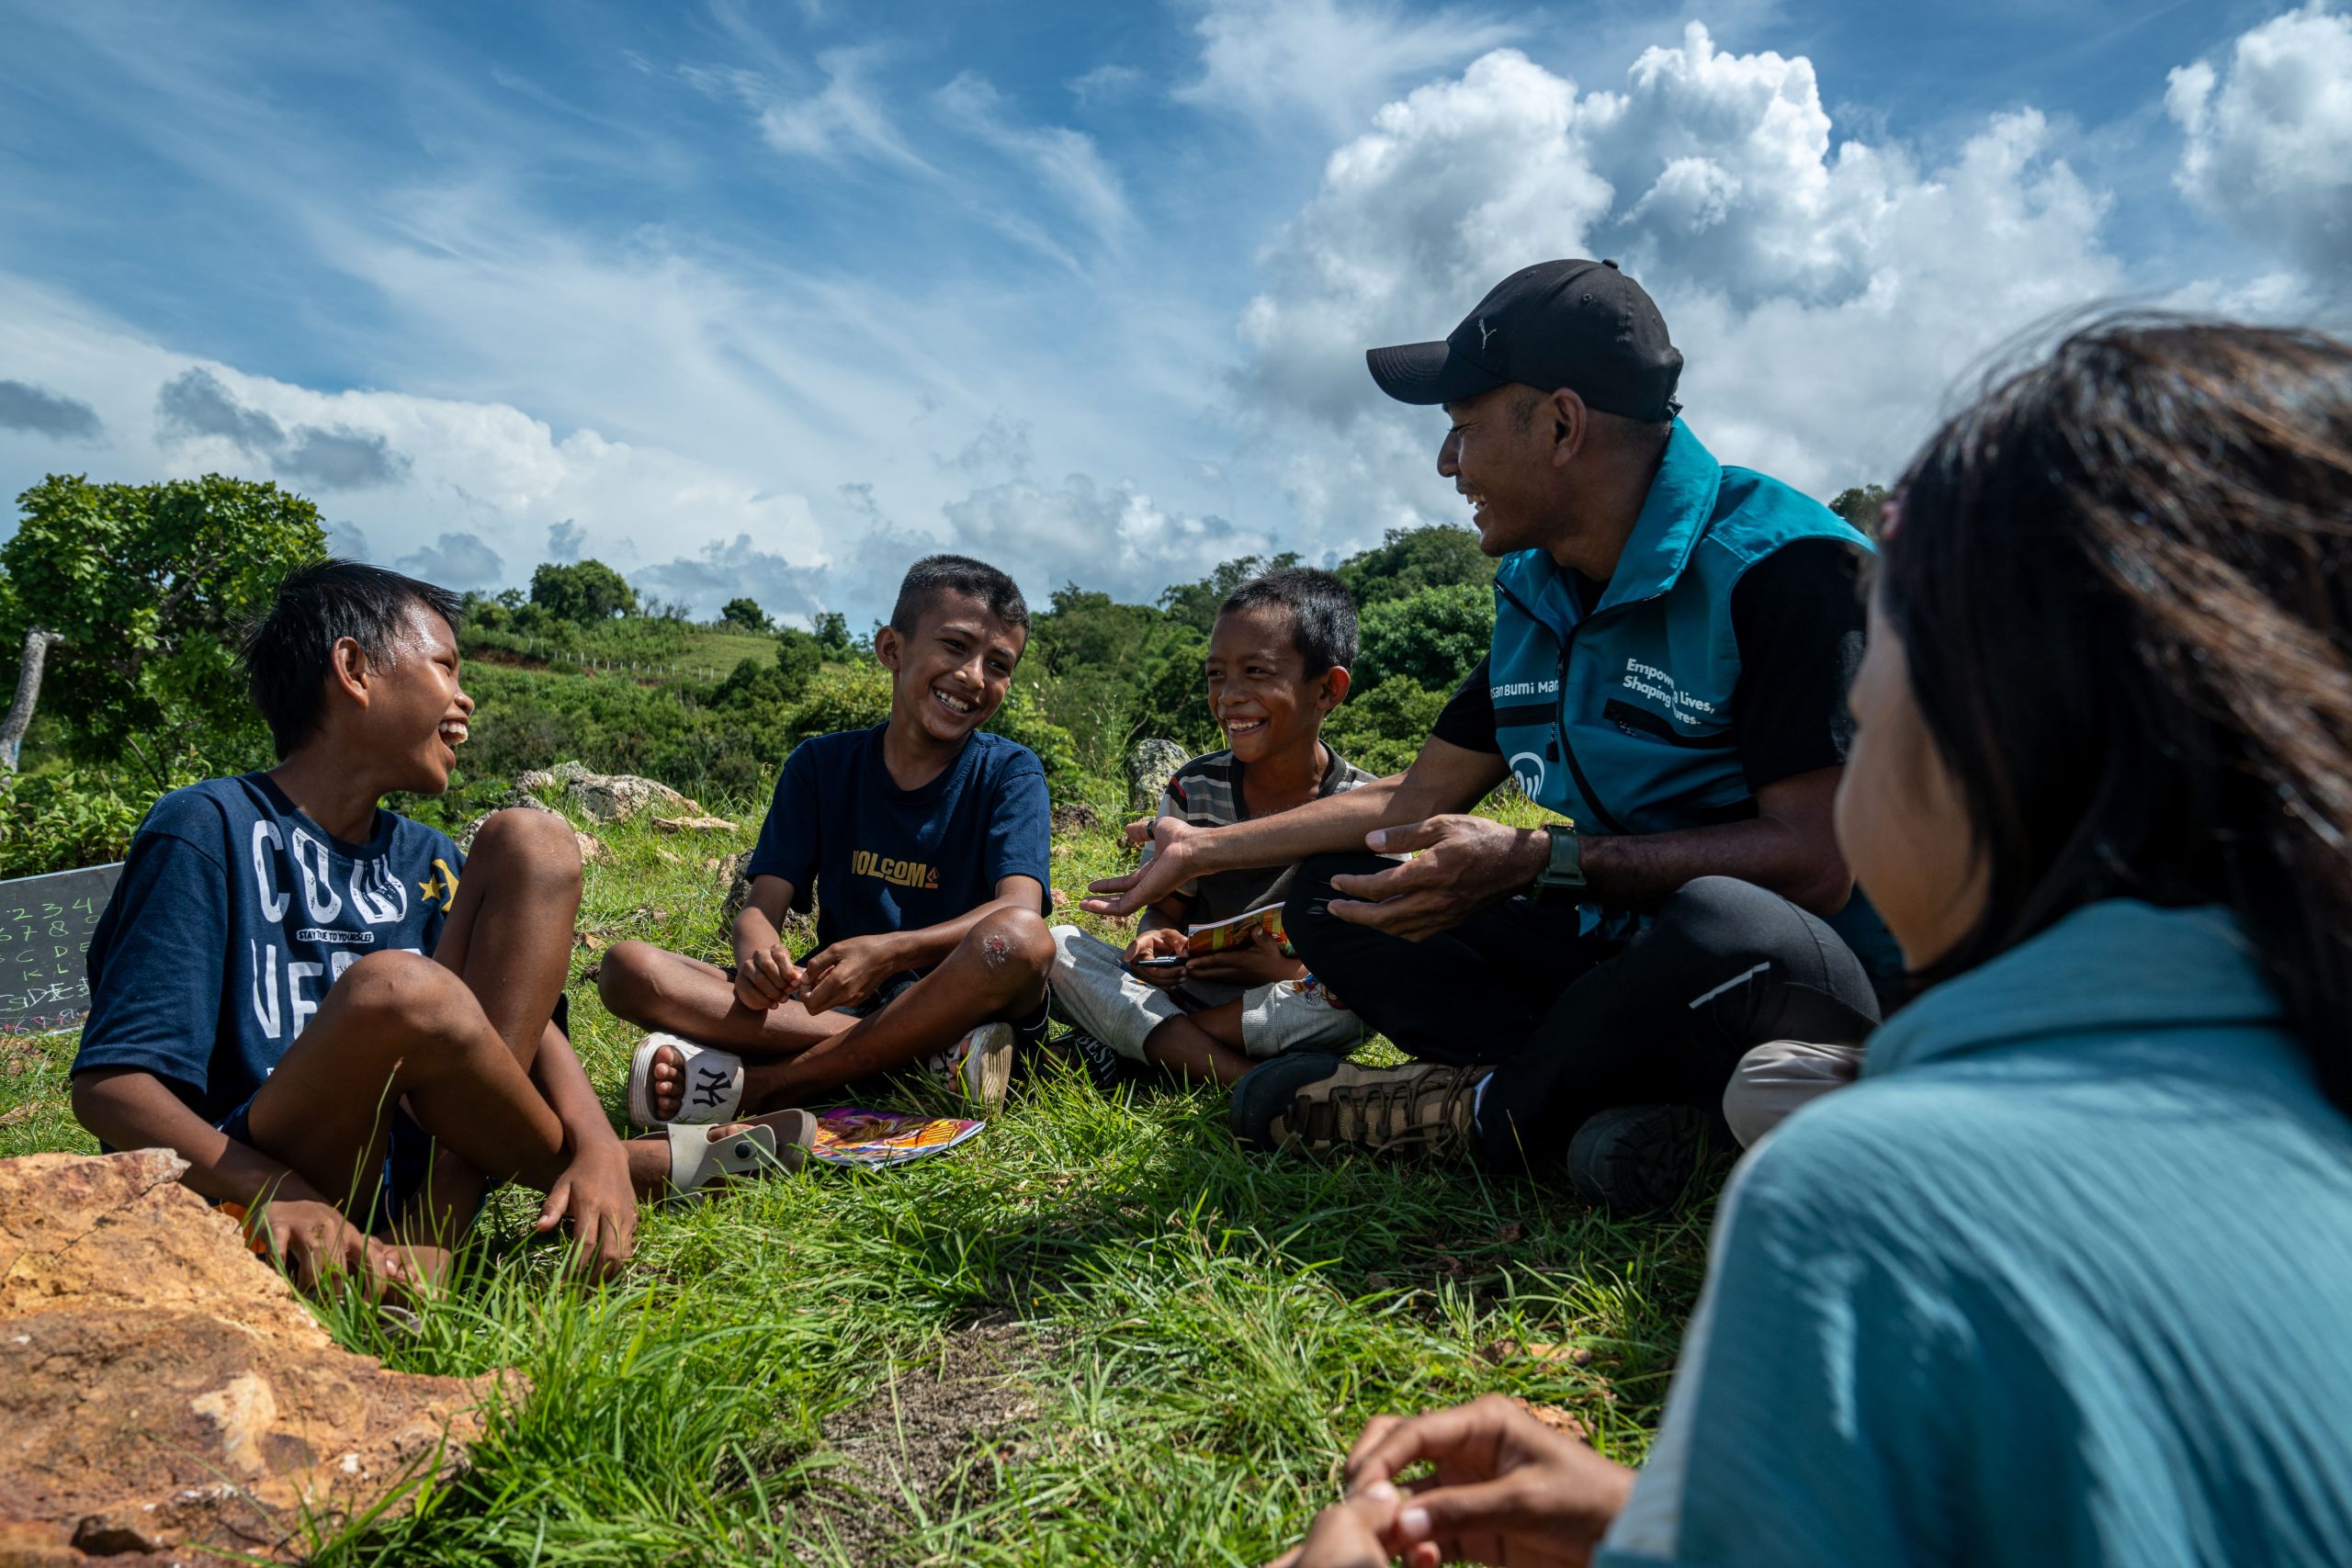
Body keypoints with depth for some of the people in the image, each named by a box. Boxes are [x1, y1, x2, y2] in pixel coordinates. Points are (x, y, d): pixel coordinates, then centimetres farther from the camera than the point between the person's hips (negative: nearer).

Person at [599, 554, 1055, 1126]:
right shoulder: (821, 764, 7)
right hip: (836, 1002, 3)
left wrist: (890, 951, -35)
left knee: (1020, 940, -36)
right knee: (628, 967, -17)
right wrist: (757, 953, -26)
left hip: (955, 1003, -3)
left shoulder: (1009, 772, -1)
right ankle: (929, 1058, -26)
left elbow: (1020, 909, -18)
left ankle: (762, 1084, -27)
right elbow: (762, 906, 0)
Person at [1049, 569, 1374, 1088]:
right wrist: (1151, 944, -18)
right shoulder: (1195, 790, 0)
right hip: (1187, 997, 2)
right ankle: (1246, 1083, -30)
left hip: (1286, 1013, -2)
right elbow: (1166, 909, 7)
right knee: (1058, 946, -18)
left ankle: (1122, 1051, -23)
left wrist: (1290, 973, -26)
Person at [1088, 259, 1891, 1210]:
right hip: (1615, 946, 8)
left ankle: (1487, 1106, -12)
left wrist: (1533, 863, -30)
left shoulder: (1779, 566, -18)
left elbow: (1814, 864, -25)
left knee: (1724, 928, -41)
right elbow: (1419, 801, 14)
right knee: (1330, 891, 3)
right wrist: (1207, 850, 18)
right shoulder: (1533, 594, 6)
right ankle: (1605, 1097, -17)